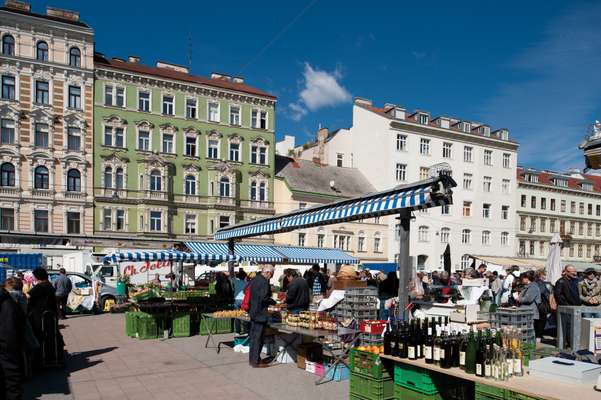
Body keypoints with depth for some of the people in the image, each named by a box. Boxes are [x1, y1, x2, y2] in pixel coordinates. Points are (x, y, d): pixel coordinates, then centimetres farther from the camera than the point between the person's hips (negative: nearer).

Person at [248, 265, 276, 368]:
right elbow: (264, 298, -24)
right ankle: (256, 361, 5)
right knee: (258, 337, -1)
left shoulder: (254, 280, 10)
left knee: (254, 335, 17)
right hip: (260, 313, -9)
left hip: (253, 312, 9)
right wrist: (274, 302, -7)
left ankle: (252, 358, 26)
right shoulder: (264, 282, -18)